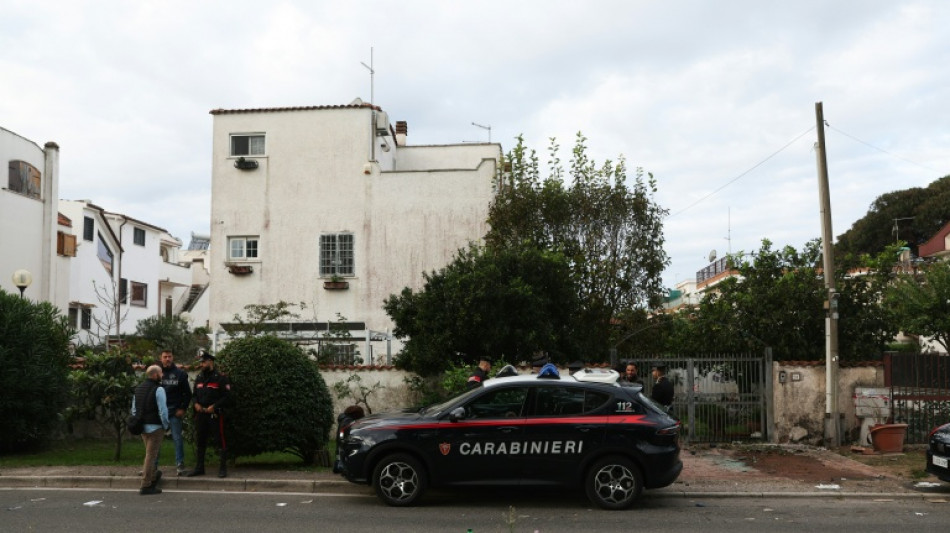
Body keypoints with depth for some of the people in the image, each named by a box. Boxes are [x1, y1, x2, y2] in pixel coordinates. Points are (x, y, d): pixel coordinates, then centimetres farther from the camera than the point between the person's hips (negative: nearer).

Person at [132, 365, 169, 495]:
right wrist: (165, 425, -5)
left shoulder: (138, 388, 11)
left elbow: (134, 410, 15)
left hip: (142, 426, 8)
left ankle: (153, 476, 35)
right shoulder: (158, 389, -15)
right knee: (151, 455, -3)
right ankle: (146, 486, 0)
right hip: (155, 427, -8)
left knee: (150, 454, 22)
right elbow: (163, 410, -18)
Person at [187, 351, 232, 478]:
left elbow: (227, 397, -9)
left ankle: (223, 468, 3)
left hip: (215, 414, -6)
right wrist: (196, 404, 2)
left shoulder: (220, 377, -7)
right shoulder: (198, 377, 13)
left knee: (220, 441, -3)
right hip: (200, 414, 6)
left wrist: (214, 406, -16)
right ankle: (199, 468, 22)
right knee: (200, 441, 12)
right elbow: (194, 394, 22)